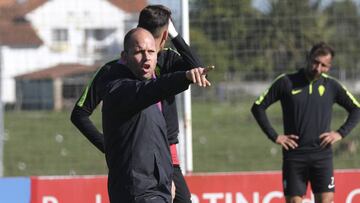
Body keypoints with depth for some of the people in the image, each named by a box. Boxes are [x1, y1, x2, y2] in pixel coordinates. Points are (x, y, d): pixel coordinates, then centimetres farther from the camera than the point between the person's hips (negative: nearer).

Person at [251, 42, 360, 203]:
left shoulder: (331, 86, 5)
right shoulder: (286, 82, 0)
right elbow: (258, 107, 4)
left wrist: (341, 133, 3)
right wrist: (274, 136, -2)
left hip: (322, 155, 1)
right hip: (294, 156, -1)